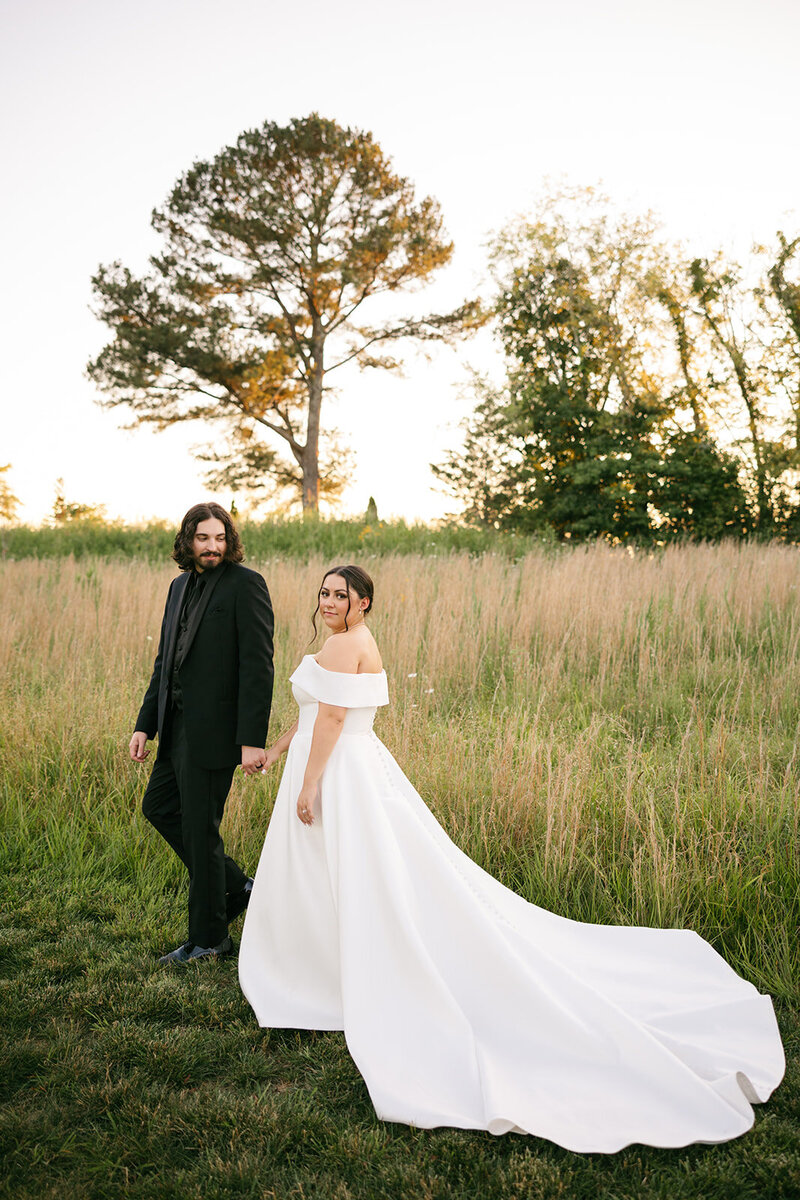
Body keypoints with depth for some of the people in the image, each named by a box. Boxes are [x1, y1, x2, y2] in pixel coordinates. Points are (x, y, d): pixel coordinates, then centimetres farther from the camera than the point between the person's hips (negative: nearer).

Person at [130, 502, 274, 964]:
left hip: (215, 731, -9)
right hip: (179, 728, 9)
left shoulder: (246, 584, -12)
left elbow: (258, 665, -17)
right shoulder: (180, 586, 13)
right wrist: (146, 725, 12)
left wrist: (253, 740, -21)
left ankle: (209, 940, 18)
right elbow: (165, 662, 17)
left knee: (199, 830, 0)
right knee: (159, 806, 19)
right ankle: (235, 885, 31)